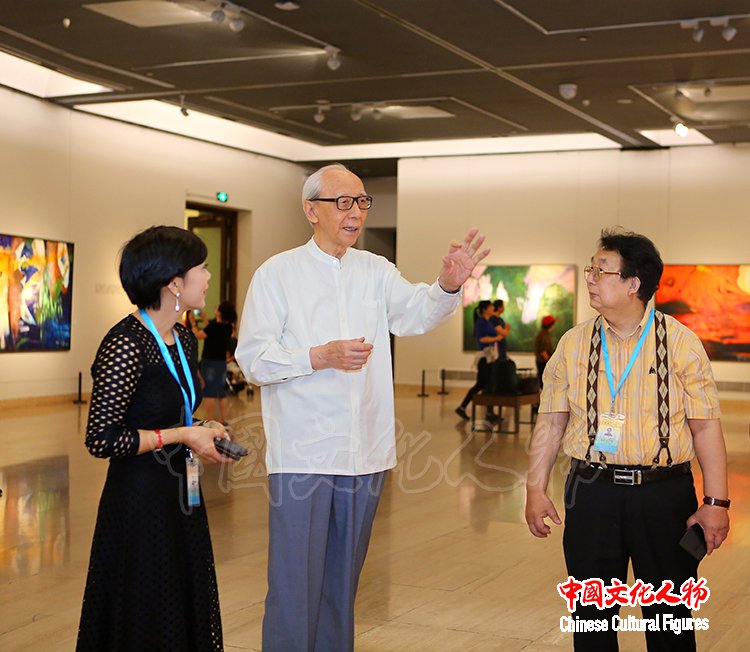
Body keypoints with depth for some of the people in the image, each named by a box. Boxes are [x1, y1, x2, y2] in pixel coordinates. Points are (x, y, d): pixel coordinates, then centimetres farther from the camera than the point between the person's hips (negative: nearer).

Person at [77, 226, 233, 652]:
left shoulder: (184, 340, 8)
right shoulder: (125, 345, -19)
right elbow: (101, 440, -21)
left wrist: (203, 431, 3)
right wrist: (182, 435, -17)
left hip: (182, 496, 9)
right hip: (141, 500, -8)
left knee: (190, 615, 15)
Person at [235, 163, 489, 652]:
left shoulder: (376, 271, 9)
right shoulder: (277, 273, -2)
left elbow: (417, 312, -8)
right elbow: (253, 358, -6)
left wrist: (448, 285, -28)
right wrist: (320, 357, -19)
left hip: (365, 454, 4)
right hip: (303, 453, -4)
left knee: (343, 582, 16)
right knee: (294, 587, -2)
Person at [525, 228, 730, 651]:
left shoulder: (681, 343, -4)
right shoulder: (574, 344, 4)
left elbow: (706, 427, -4)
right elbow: (551, 422, 6)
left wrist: (717, 502, -8)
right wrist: (536, 489, 3)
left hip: (664, 494, -2)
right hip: (592, 492, 2)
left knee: (669, 616, 7)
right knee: (592, 615, 10)